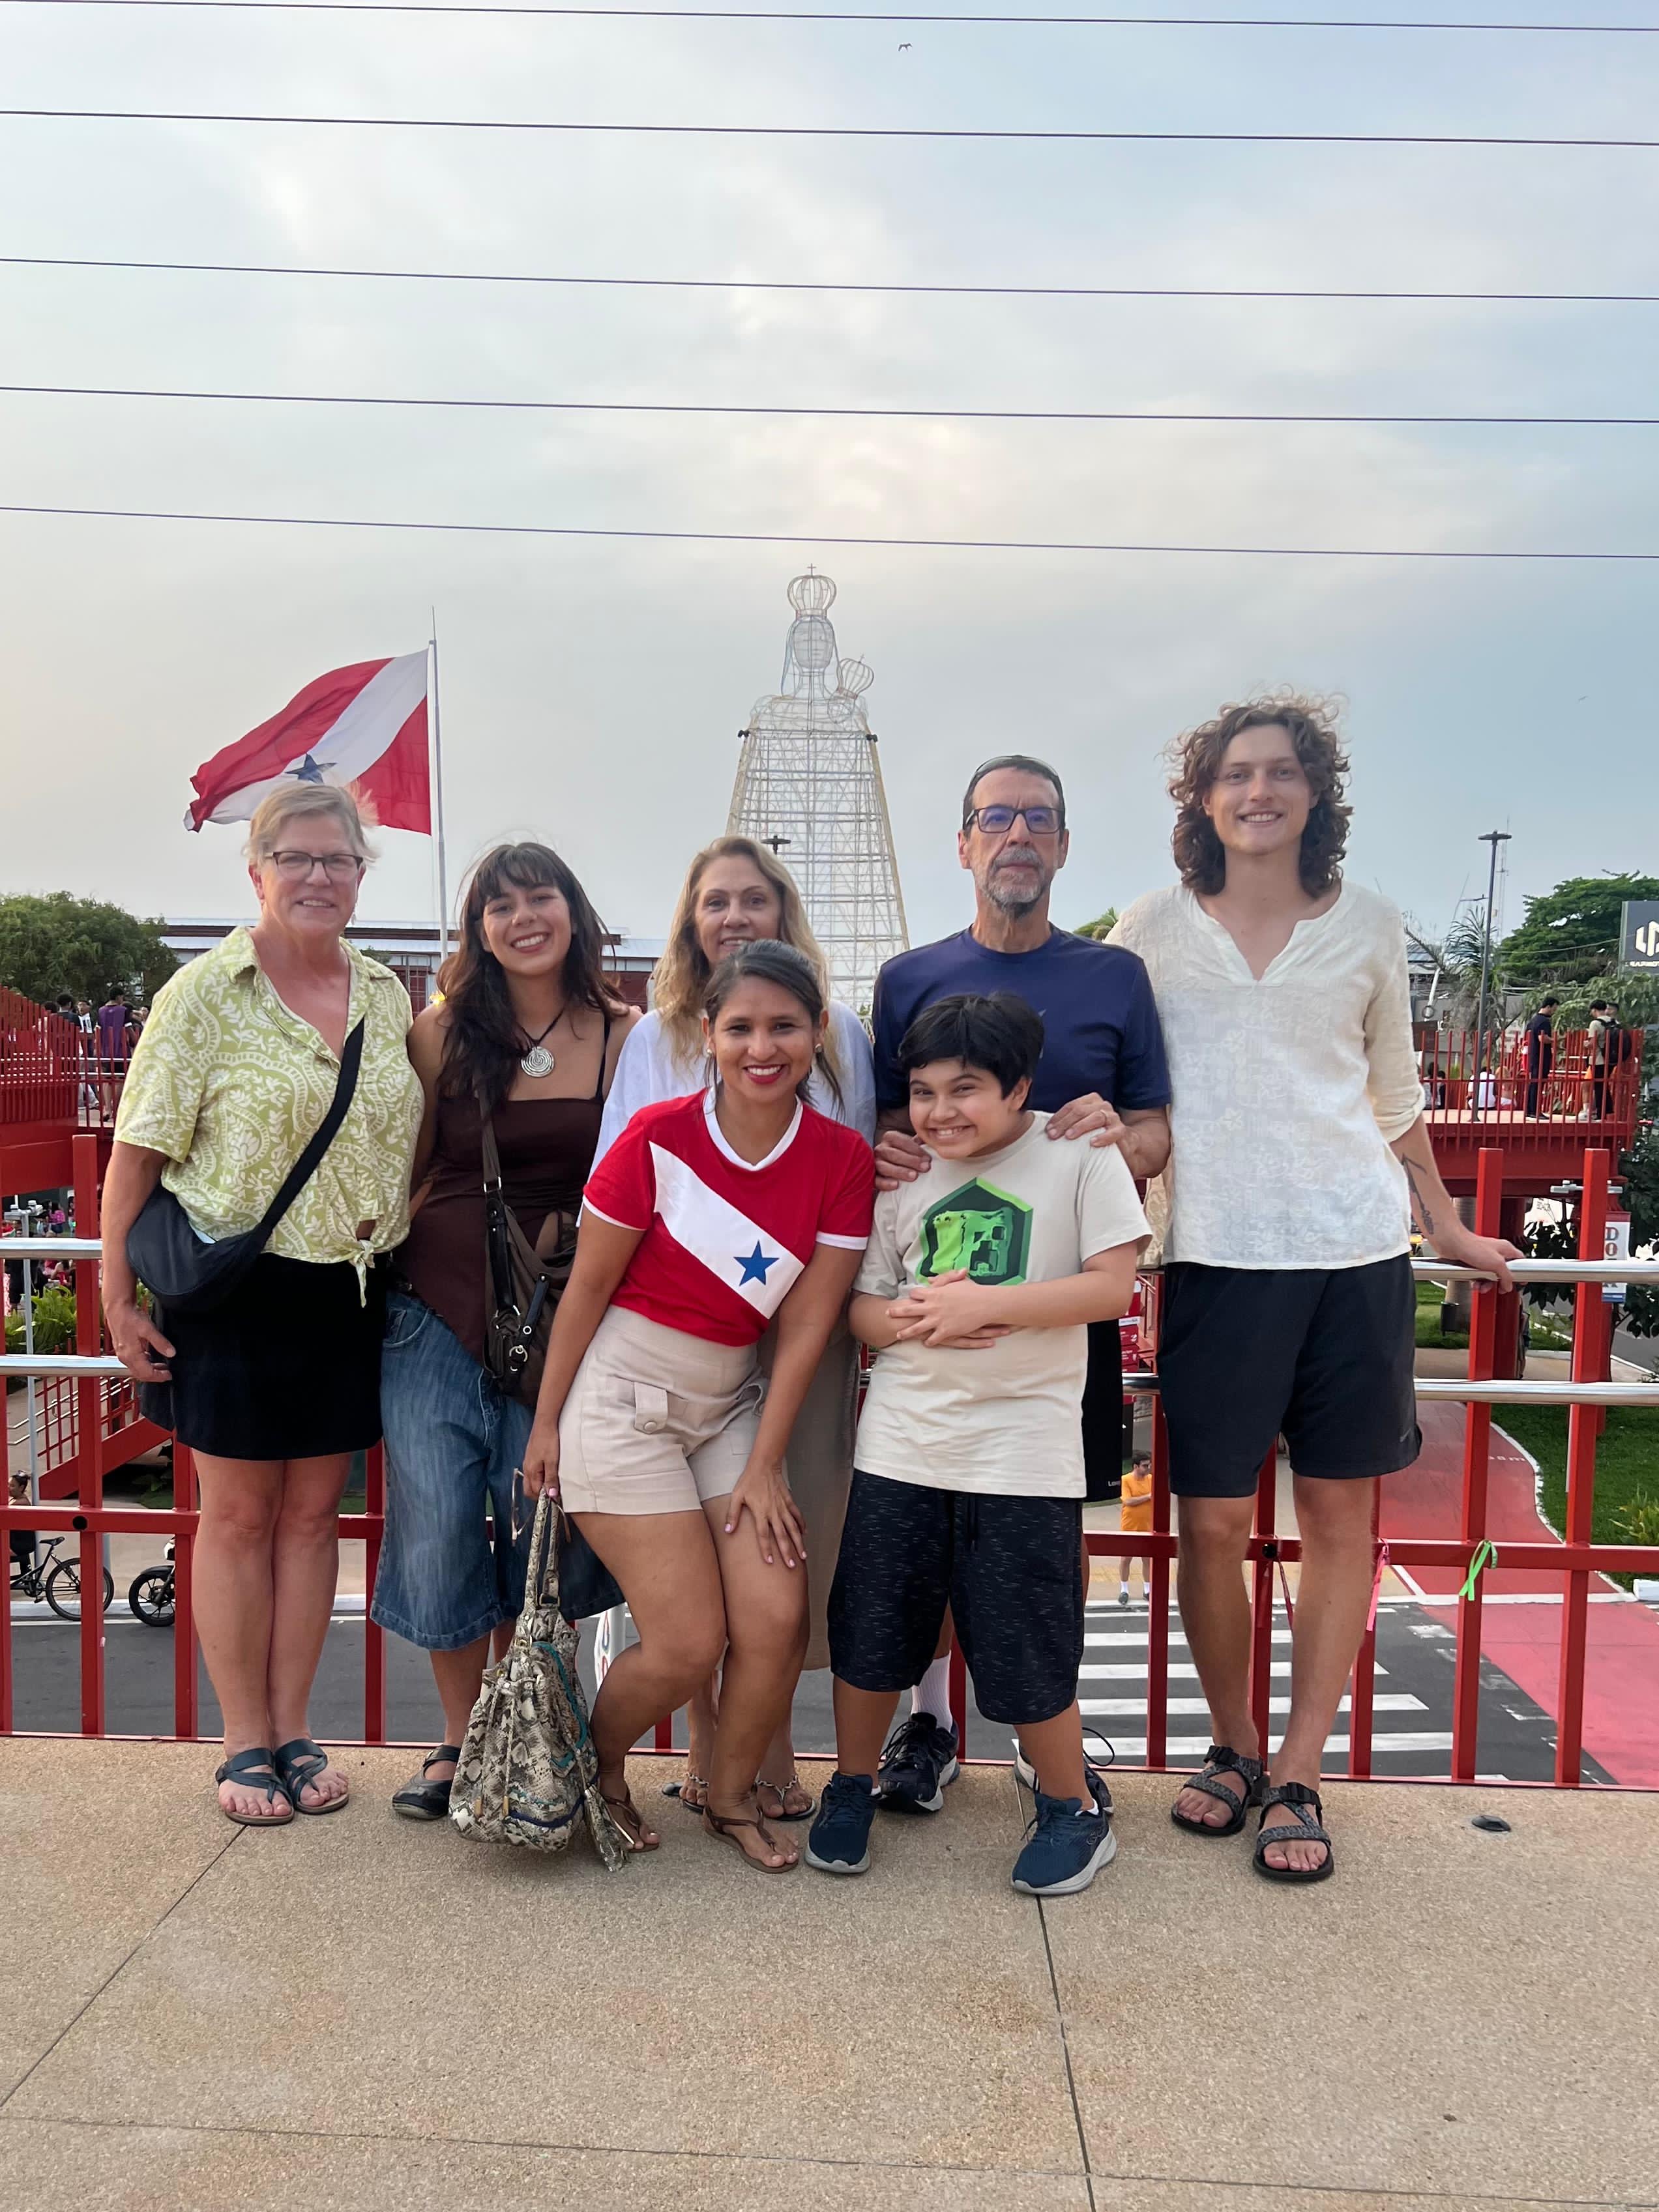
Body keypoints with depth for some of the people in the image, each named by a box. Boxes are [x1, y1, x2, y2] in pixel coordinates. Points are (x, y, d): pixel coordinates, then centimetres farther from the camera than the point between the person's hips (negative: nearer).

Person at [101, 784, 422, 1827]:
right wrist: (118, 1292, -9)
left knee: (314, 1513, 12)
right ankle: (246, 1742, 23)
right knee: (241, 1516, 8)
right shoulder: (206, 995, -9)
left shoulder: (387, 993, 5)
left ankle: (295, 1729, 27)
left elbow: (412, 1142, 15)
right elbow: (138, 1152, -8)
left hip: (353, 1294, 4)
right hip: (237, 1293, -4)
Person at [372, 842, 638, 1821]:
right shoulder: (444, 1032, 2)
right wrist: (378, 1274, 6)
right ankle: (461, 1742, 24)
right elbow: (405, 1171, 8)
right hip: (438, 1311, 1)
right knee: (438, 1533, 4)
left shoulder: (624, 1035, 0)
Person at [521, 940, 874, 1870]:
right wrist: (545, 1422, -1)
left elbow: (807, 1324, -5)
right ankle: (596, 1772, 26)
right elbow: (588, 1287, -7)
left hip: (733, 1404, 4)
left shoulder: (842, 1158, -7)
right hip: (622, 1401, -3)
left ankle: (732, 1797, 24)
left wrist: (764, 1466, -4)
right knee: (689, 1643, -6)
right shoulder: (659, 1137, -15)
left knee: (778, 1621, -6)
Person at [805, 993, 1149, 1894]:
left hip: (1024, 1453, -3)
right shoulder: (904, 1177, 7)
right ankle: (852, 1787, 36)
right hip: (901, 1441, 4)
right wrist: (913, 1319, -14)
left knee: (1027, 1651, 5)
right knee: (869, 1634, 12)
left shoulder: (1079, 1155, -3)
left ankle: (1073, 1806, 31)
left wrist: (985, 1305, -18)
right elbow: (861, 1305, 9)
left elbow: (1112, 1284, -10)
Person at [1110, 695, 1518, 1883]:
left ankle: (1298, 1775, 21)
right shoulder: (1153, 928, 3)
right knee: (1212, 1523, 2)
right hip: (1217, 1254, -1)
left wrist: (1444, 1226, 21)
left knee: (1341, 1516, 6)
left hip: (1354, 1251, 2)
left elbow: (1396, 1090, 18)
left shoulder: (1369, 925, 6)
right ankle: (1233, 1748, 26)